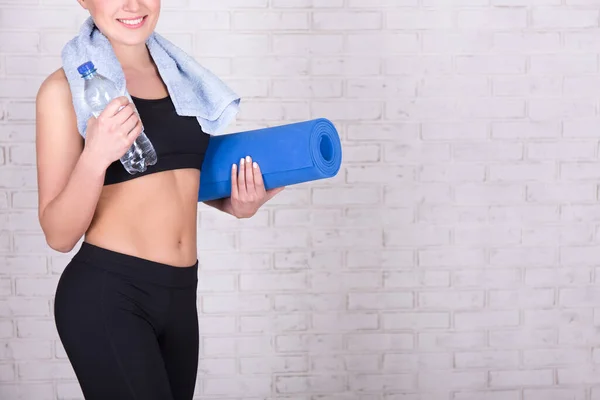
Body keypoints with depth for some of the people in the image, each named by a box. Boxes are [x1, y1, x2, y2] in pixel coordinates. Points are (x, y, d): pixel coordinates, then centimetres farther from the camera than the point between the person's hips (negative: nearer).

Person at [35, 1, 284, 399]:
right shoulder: (67, 87, -8)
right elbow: (59, 235, -9)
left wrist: (233, 203, 5)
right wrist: (95, 157, -25)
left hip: (180, 291, 6)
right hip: (104, 294, -6)